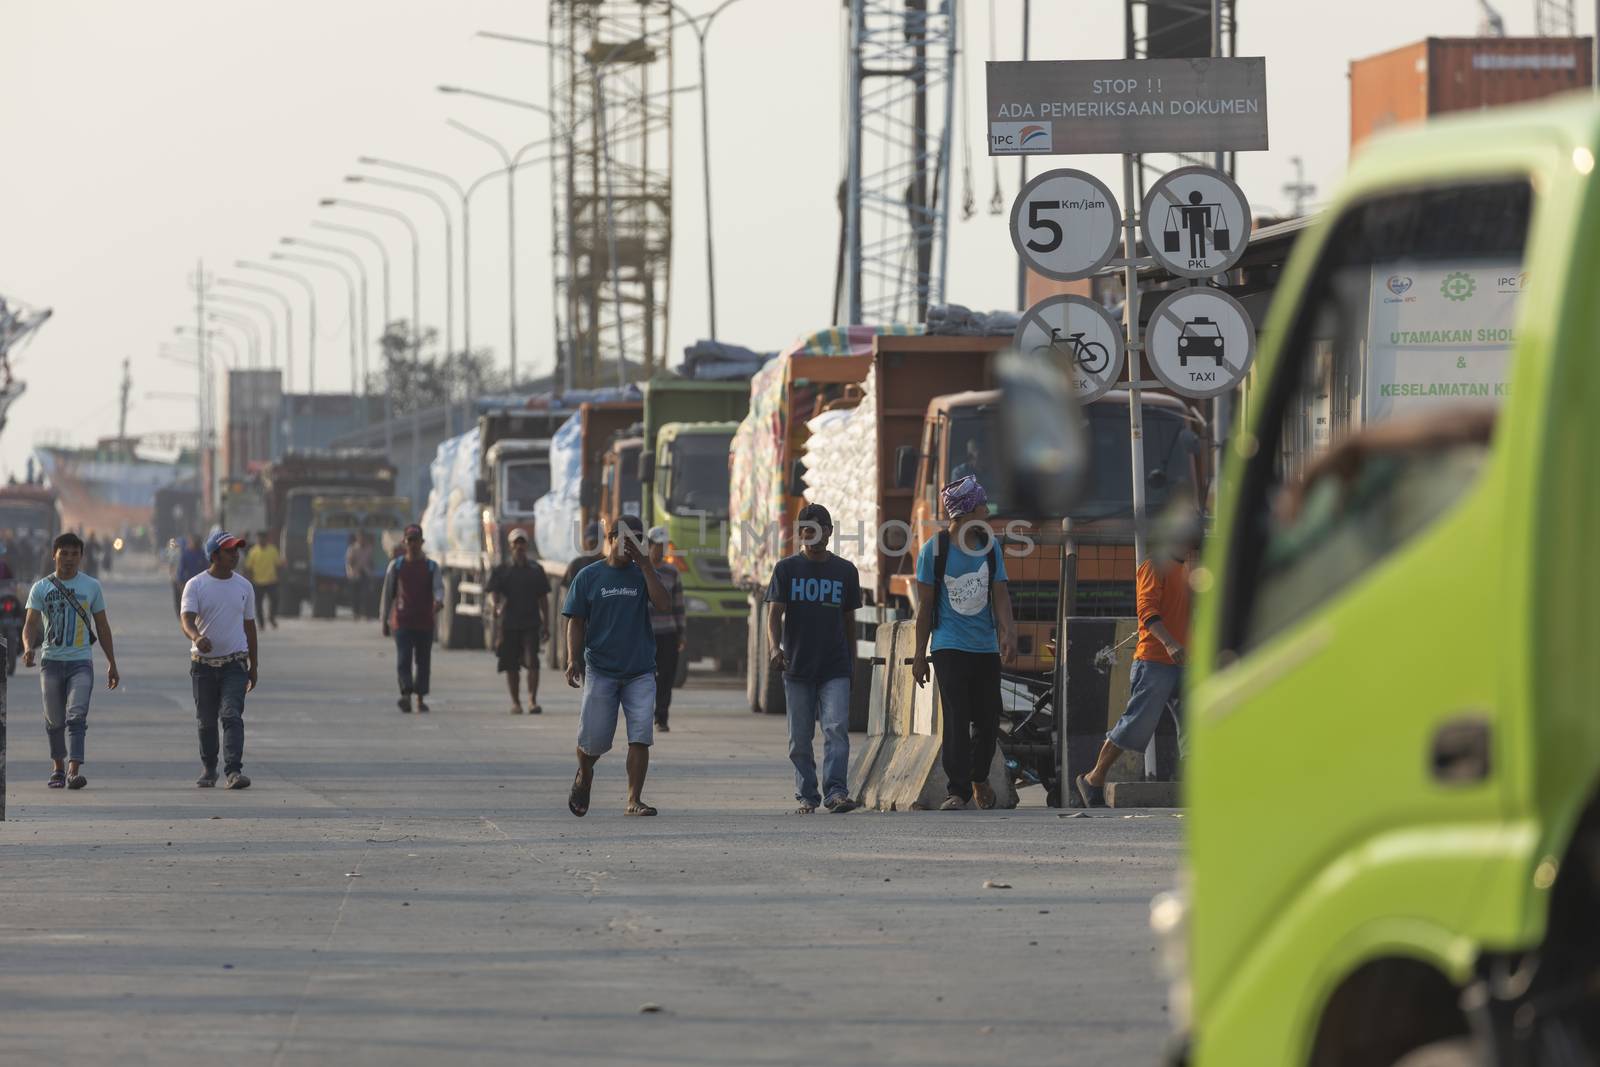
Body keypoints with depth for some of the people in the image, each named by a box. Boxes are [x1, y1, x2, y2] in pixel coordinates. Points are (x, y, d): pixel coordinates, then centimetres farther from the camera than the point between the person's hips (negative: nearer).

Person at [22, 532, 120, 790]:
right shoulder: (41, 588, 5)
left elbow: (102, 627, 14)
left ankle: (74, 770, -24)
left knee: (76, 716, -15)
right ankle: (58, 767, 25)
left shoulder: (91, 587, 8)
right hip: (51, 660, 1)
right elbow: (30, 624, -1)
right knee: (55, 720, 7)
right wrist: (29, 648, -23)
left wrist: (112, 664, 13)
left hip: (81, 662, -1)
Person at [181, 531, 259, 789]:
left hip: (235, 663, 1)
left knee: (232, 717, -14)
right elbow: (187, 619, -17)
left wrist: (254, 666, 16)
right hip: (203, 662, -1)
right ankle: (208, 770, 24)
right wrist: (197, 637, -40)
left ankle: (234, 771, -21)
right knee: (206, 721, 8)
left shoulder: (244, 586, 8)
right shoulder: (195, 586, -3)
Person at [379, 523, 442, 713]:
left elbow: (438, 587, -7)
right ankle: (406, 695, -24)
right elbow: (387, 593, 11)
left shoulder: (431, 567, 7)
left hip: (425, 622, 1)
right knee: (403, 659, -15)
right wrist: (384, 620, 10)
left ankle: (420, 698, 16)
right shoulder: (396, 565, 8)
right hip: (402, 622, -1)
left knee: (423, 662, 6)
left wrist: (439, 601, -32)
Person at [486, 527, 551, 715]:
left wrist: (546, 624, 8)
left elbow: (543, 599, 12)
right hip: (509, 624, 0)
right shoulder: (501, 571, 6)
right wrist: (498, 606, -24)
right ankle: (515, 702, 16)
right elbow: (493, 592, -2)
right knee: (511, 665, 5)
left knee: (532, 662, -13)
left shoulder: (535, 570, 9)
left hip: (531, 624, 0)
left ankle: (532, 700, -13)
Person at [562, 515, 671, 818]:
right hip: (600, 671, -1)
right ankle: (584, 776, 32)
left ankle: (634, 801, -3)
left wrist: (645, 566, -11)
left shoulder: (642, 575, 7)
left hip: (640, 673, 1)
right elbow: (576, 622, 2)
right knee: (594, 739, 0)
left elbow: (664, 605, -10)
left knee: (640, 737, -9)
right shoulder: (589, 576, 3)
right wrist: (573, 660, -10)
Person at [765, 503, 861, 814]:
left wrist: (851, 661, 16)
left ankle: (836, 792, -20)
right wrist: (775, 647, -23)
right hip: (797, 668, 0)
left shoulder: (845, 571, 8)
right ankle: (807, 796, 14)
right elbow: (774, 613, -5)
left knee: (837, 729, -15)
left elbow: (848, 620, 15)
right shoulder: (787, 569, 3)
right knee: (800, 738, 5)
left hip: (835, 669, 0)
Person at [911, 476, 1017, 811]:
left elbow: (1000, 595, 5)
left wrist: (1008, 632, -13)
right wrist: (919, 655, 0)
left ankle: (979, 778, 31)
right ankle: (957, 790, -9)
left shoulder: (990, 546, 6)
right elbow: (925, 604, 0)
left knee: (988, 720, 7)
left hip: (986, 647, 4)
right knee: (956, 720, -13)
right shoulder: (934, 549, -4)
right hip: (950, 647, -4)